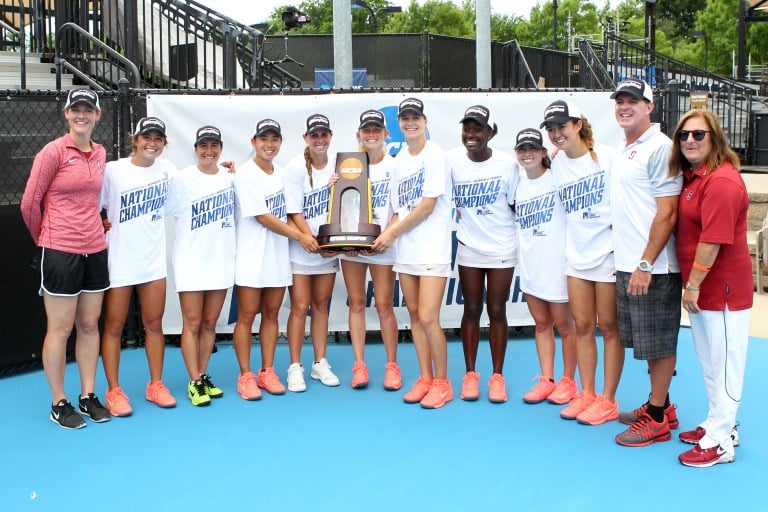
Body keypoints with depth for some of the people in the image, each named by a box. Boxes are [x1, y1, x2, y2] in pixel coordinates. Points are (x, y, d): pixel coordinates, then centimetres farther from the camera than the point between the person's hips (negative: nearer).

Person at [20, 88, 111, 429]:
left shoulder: (100, 153, 9)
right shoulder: (54, 151, -9)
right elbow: (29, 203, -6)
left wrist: (93, 229, 13)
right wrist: (44, 239, 5)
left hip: (95, 250, 6)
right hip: (60, 253, -6)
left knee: (90, 325, 12)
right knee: (60, 329, 2)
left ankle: (88, 396, 23)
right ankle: (59, 404, 14)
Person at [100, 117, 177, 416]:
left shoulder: (166, 168, 3)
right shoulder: (112, 170, -8)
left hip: (154, 260, 3)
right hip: (118, 261, -3)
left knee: (154, 325, 10)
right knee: (114, 327, 5)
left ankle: (155, 385, 22)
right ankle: (114, 391, 15)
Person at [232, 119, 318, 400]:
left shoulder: (281, 172, 11)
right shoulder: (246, 174, -10)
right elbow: (262, 217, -13)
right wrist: (299, 236, -12)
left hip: (277, 256, 6)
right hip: (251, 257, -6)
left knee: (271, 314, 9)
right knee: (247, 317, -1)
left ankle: (267, 372, 18)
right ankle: (245, 376, 8)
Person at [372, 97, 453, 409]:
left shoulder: (435, 155, -8)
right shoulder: (400, 159, 13)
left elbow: (427, 207, -13)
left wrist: (392, 233, -9)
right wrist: (388, 236, -2)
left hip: (433, 247, -7)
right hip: (405, 250, 7)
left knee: (428, 318, -9)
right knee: (414, 315, 10)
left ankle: (442, 382, 6)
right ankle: (425, 378, 21)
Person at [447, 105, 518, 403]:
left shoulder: (507, 163, -10)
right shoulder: (451, 160, -7)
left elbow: (516, 205, -1)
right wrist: (456, 213, -1)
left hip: (502, 249, -1)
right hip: (468, 248, 1)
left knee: (496, 311, 4)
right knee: (471, 310, 8)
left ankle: (497, 376, 14)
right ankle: (470, 374, 18)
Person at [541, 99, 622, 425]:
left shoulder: (607, 157, -10)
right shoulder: (557, 164, 7)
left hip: (608, 253, -5)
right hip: (576, 255, 6)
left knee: (609, 327, 3)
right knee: (582, 326, 10)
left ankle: (608, 400, 11)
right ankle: (586, 394, 20)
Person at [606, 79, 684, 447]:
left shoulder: (659, 147, -12)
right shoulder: (622, 151, 15)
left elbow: (667, 212, -17)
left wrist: (646, 264, -20)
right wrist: (628, 262, 15)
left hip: (652, 268, -9)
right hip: (626, 265, 9)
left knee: (658, 342, 1)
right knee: (644, 340, 16)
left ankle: (657, 418, 10)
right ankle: (660, 405, 28)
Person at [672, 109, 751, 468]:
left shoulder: (722, 181, -20)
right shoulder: (693, 177, 10)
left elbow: (713, 240, -23)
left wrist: (693, 285, -19)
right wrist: (691, 286, 8)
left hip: (722, 289, -10)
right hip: (702, 289, 10)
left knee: (724, 363, 1)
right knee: (709, 361, 20)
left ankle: (720, 441, 11)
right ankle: (718, 424, 35)